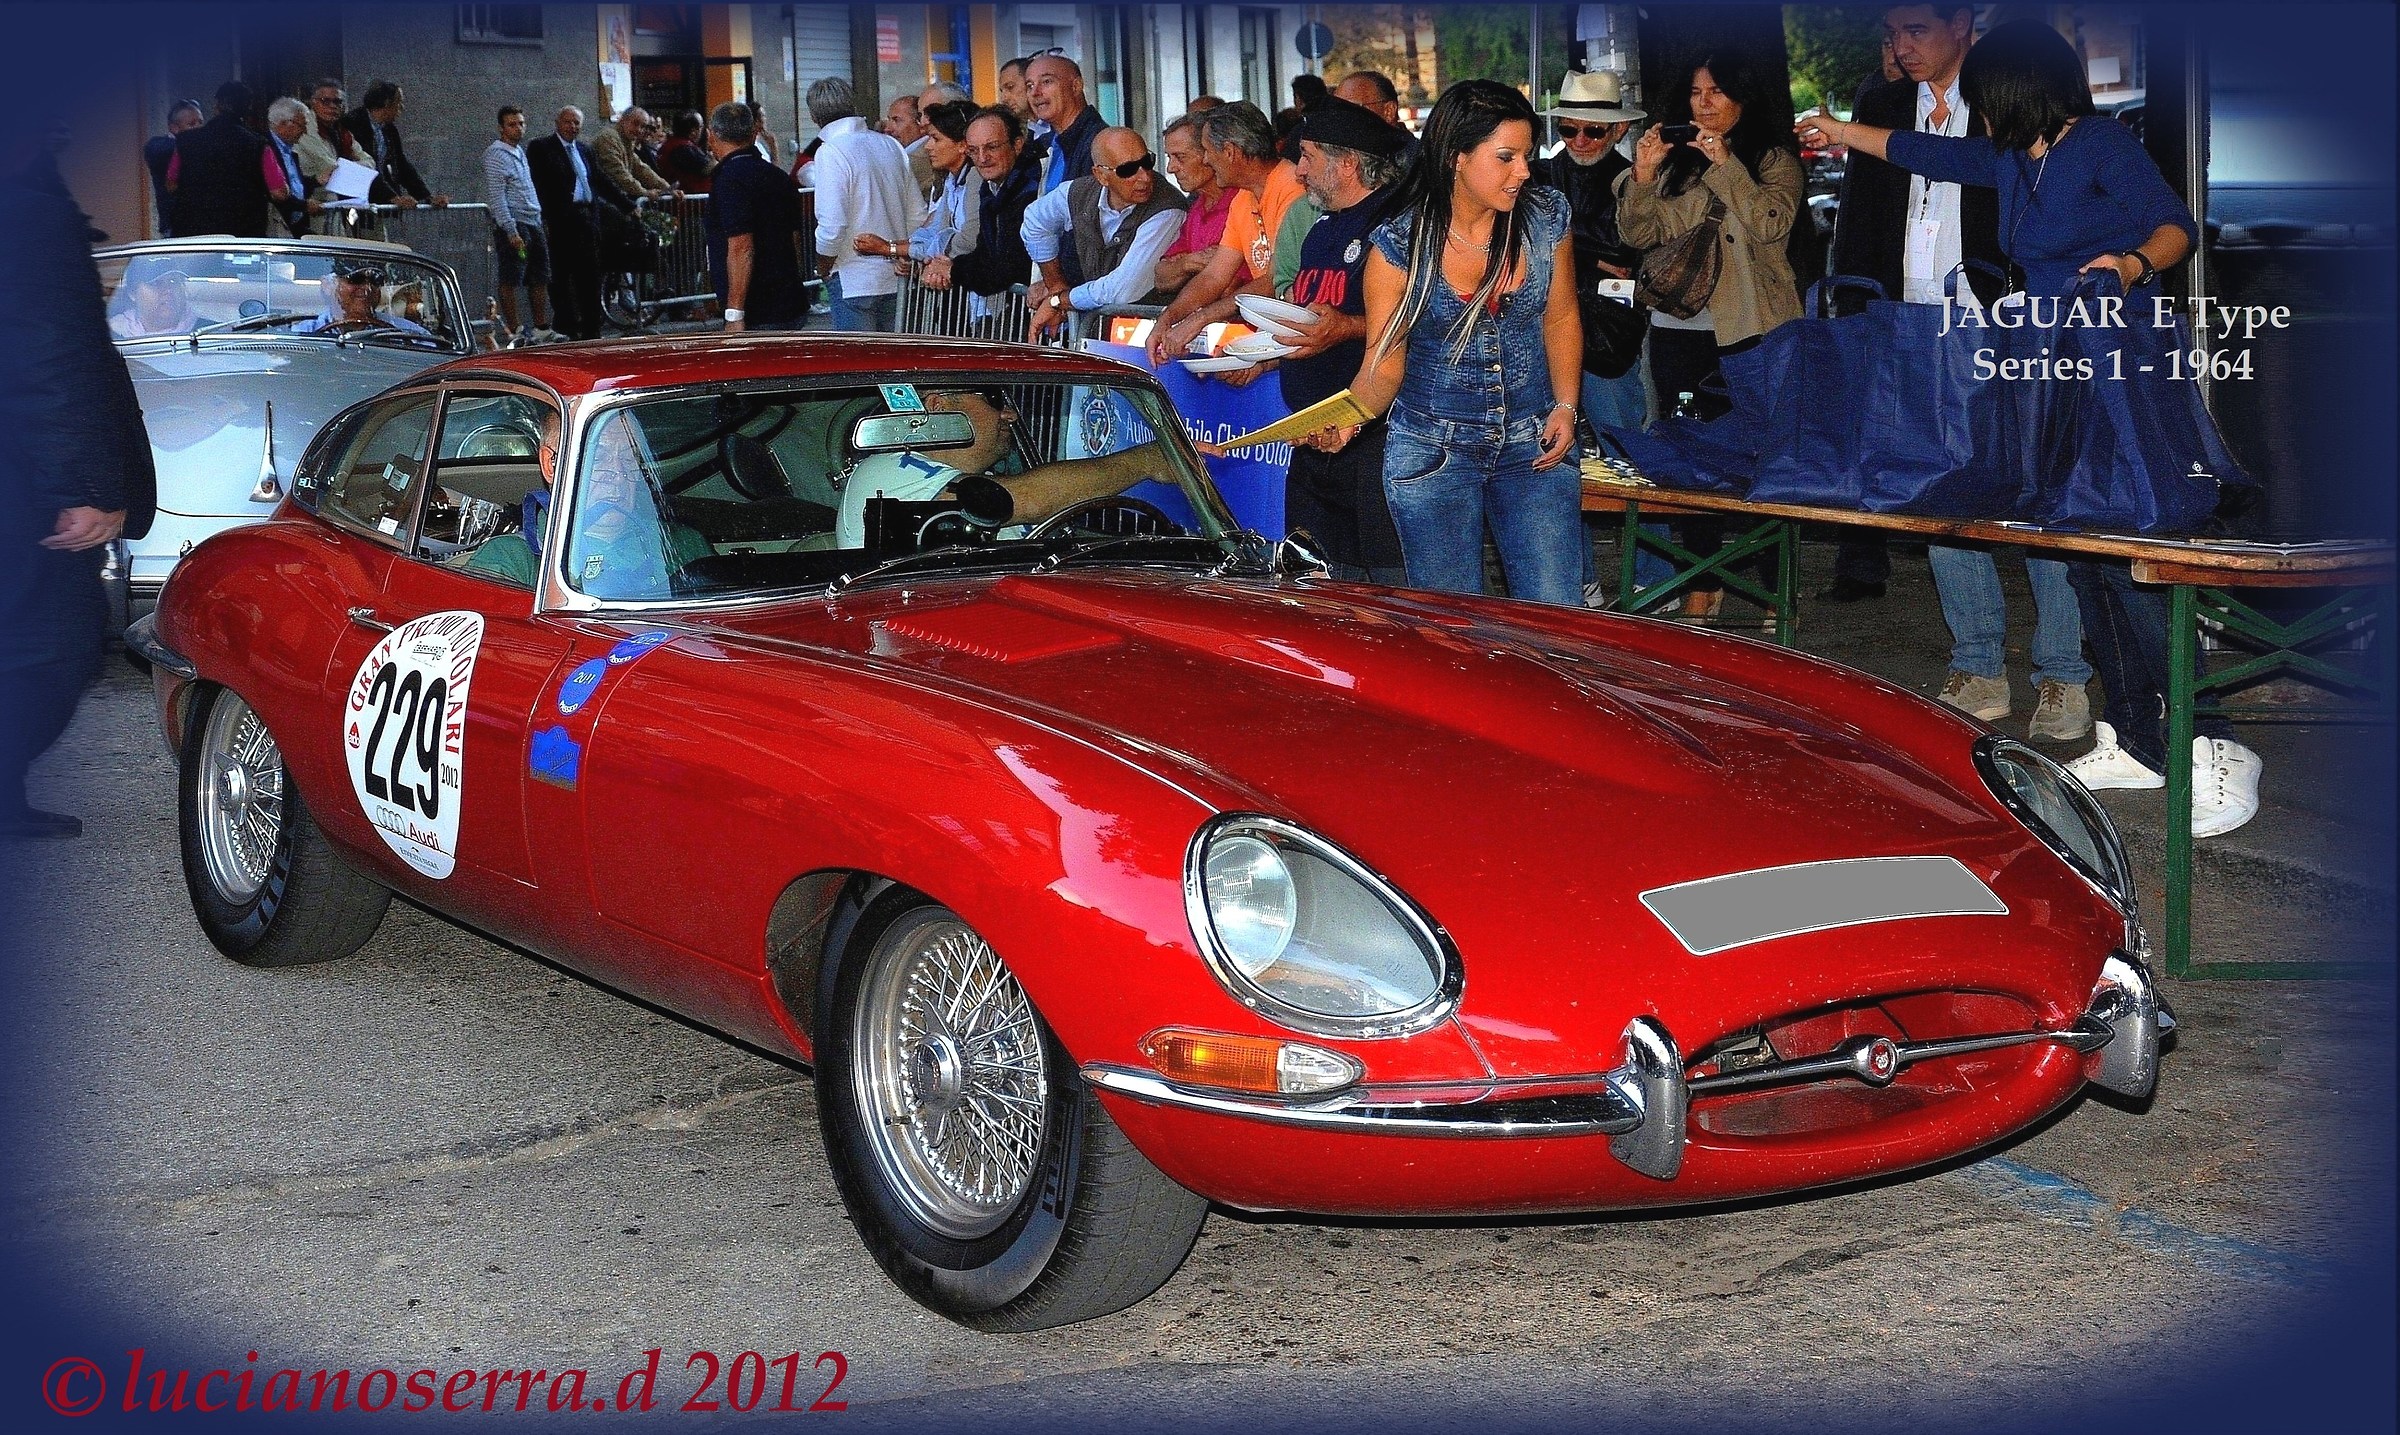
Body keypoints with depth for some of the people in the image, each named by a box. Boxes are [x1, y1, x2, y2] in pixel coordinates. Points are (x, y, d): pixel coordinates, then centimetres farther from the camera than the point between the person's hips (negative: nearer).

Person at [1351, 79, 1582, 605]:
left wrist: (1566, 406, -2)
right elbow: (1384, 364, -9)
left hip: (1533, 445, 2)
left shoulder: (1545, 217, -3)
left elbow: (1560, 318, 10)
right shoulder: (1400, 244, -11)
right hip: (1431, 451, -2)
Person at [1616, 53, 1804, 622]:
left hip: (1751, 329, -4)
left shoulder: (1773, 157, 2)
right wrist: (1642, 175, -10)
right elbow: (1639, 234, 5)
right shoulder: (1674, 160, 13)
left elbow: (1771, 224, -14)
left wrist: (1725, 166, -19)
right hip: (1679, 327, 4)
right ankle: (1704, 584, 13)